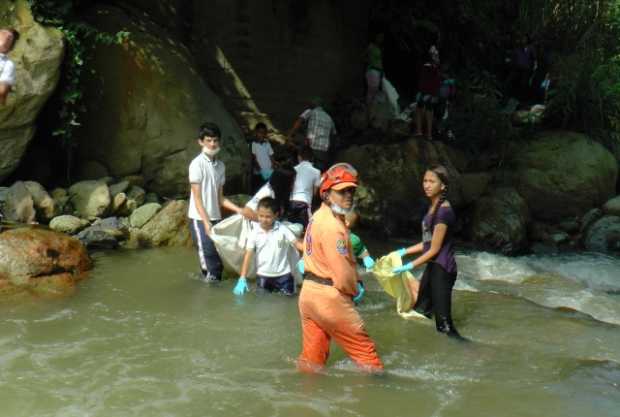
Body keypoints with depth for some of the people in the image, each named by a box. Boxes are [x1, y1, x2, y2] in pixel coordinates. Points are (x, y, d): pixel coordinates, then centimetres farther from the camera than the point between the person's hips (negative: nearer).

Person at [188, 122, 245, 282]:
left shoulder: (220, 165, 9)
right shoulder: (197, 164, -10)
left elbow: (220, 198, 13)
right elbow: (197, 198, -12)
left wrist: (239, 210, 2)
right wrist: (206, 223, -18)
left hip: (215, 218, 6)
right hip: (200, 219, -6)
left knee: (218, 259, 7)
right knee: (208, 257, -8)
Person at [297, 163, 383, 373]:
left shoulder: (318, 217, 11)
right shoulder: (332, 226, -20)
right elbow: (342, 275, -21)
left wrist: (356, 282, 5)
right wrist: (356, 291, -2)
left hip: (308, 293, 9)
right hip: (329, 297, -9)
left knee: (311, 359, 16)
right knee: (366, 351, 3)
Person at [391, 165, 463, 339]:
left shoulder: (444, 211, -19)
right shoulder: (433, 208, 9)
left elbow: (434, 249, -17)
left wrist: (410, 266, -12)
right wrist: (405, 251, 16)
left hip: (442, 269, -10)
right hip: (433, 267, 10)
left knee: (444, 324, -10)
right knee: (419, 312, 16)